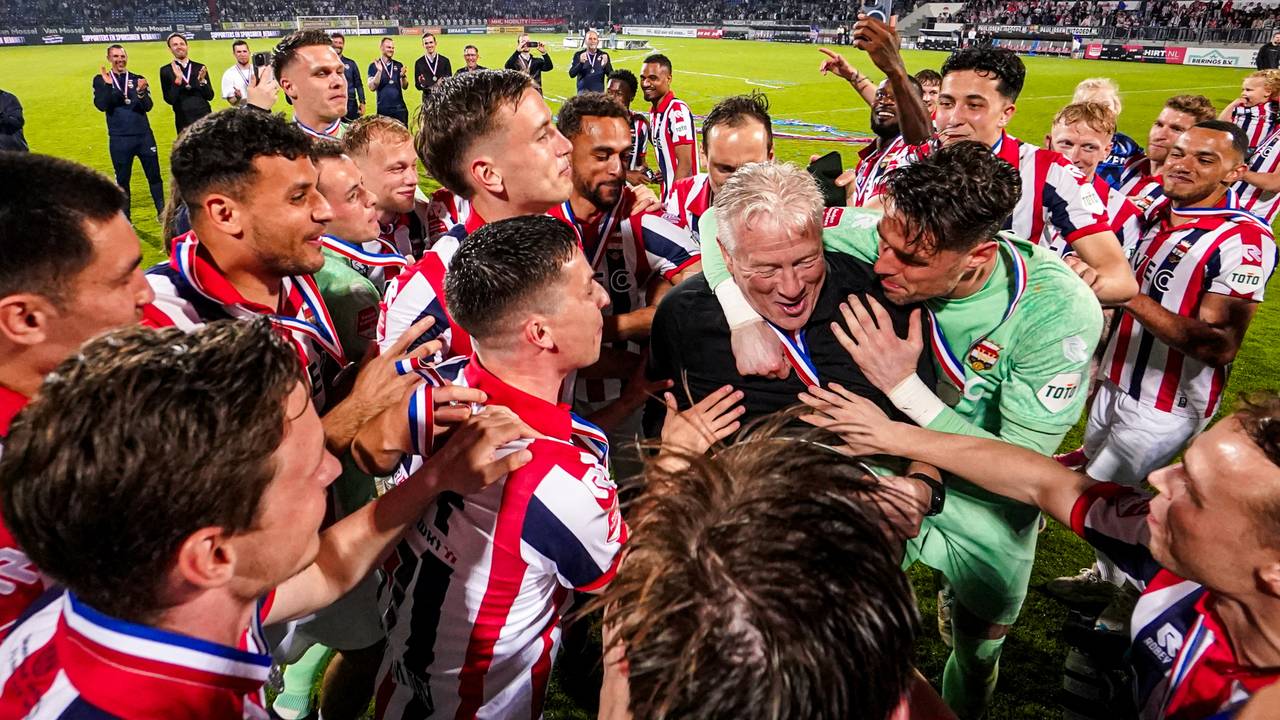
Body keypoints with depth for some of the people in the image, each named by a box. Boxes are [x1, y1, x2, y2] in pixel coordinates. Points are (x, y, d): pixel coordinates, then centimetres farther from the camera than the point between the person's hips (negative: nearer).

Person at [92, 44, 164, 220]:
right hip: (119, 139, -1)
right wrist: (108, 85, -22)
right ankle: (124, 218, 16)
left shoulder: (138, 79, 6)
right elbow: (101, 105, -10)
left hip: (144, 135, 1)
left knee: (154, 175, 6)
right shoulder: (101, 80, 3)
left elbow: (148, 106, -5)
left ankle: (162, 213, 16)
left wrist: (141, 93, -25)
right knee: (122, 179, 7)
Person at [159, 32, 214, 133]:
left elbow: (210, 96, 4)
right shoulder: (166, 70, 3)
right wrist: (178, 80, -18)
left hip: (205, 117, 2)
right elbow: (169, 99, -6)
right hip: (184, 121, -2)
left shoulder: (200, 68, 8)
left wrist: (202, 80, -13)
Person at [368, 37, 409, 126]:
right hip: (383, 109, -2)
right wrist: (379, 72, -20)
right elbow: (372, 88, -8)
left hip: (400, 108, 2)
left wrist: (403, 75, -15)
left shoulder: (398, 65, 8)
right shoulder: (374, 66, 1)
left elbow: (405, 86, 6)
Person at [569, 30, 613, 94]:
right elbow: (572, 74, -4)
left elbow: (611, 75, 1)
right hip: (583, 92, -1)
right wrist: (581, 63, -20)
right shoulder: (578, 55, 3)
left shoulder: (603, 55, 5)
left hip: (599, 92, 1)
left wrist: (606, 65, -19)